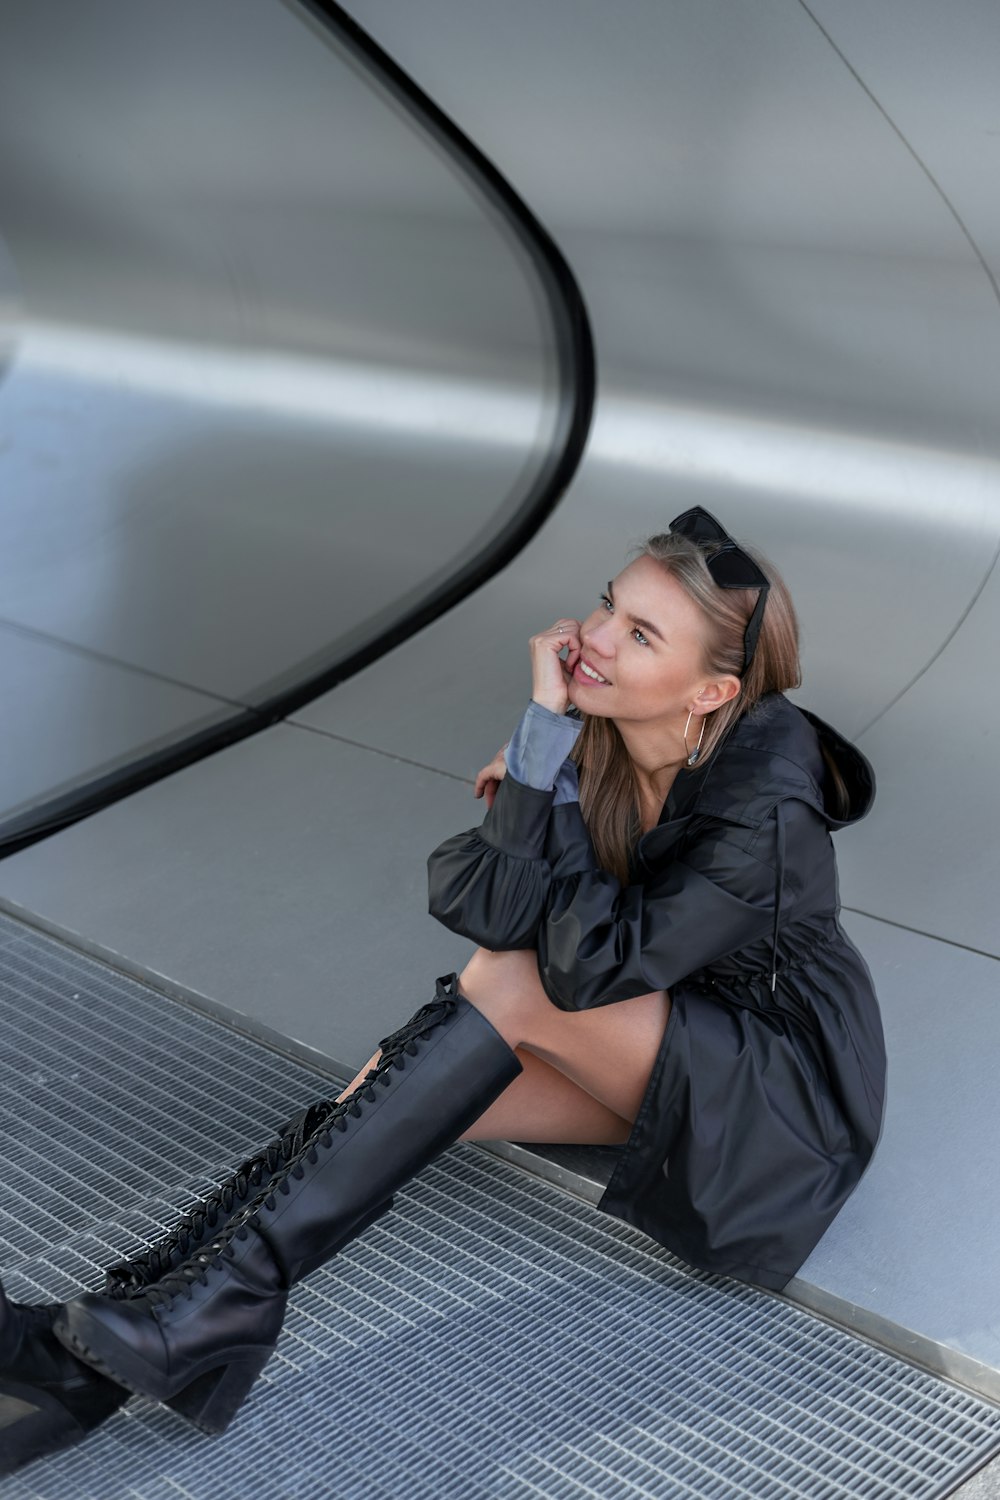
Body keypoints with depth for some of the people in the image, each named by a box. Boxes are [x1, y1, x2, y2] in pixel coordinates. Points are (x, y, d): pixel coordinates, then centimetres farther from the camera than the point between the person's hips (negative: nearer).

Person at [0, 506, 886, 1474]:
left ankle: (212, 1306, -26)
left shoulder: (765, 807, -29)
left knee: (510, 981, -29)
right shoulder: (596, 732, -11)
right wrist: (545, 731, -30)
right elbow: (474, 899, -18)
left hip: (781, 1096, -6)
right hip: (651, 1055, 6)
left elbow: (595, 967, -36)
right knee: (390, 1090, -17)